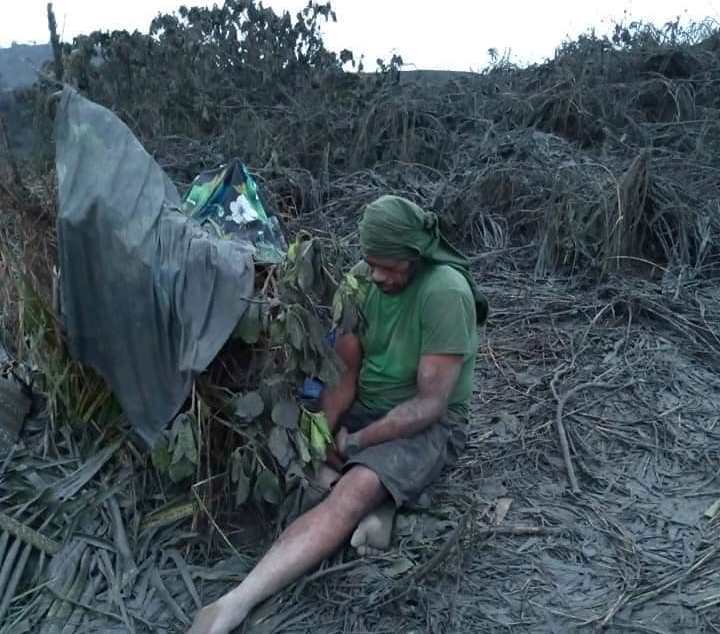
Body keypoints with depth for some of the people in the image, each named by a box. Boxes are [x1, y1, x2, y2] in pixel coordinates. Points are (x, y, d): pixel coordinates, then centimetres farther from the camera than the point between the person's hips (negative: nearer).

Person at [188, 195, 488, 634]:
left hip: (429, 426, -7)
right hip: (364, 408, 7)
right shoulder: (363, 280, -4)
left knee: (354, 491, -35)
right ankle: (379, 504, -15)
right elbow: (344, 373, -2)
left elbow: (431, 403, -22)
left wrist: (352, 444, -21)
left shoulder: (445, 292, -23)